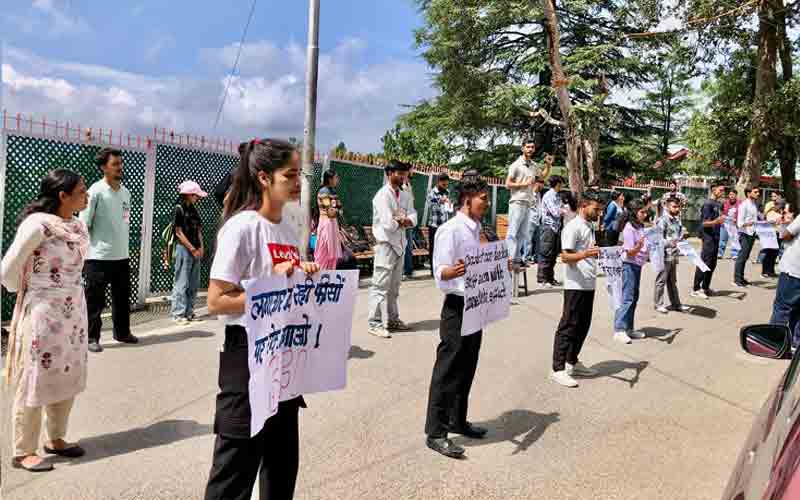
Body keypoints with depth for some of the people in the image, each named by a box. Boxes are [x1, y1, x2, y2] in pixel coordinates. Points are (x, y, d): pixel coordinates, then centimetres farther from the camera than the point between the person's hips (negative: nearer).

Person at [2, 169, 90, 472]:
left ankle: (56, 439, 30)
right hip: (43, 312, -7)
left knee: (68, 378, 14)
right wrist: (25, 293, 3)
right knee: (35, 381, 4)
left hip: (74, 310, 7)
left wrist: (71, 298, 13)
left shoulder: (77, 226, 6)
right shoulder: (37, 223, -17)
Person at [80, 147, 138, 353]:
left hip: (122, 256, 6)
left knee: (122, 298, 15)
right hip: (99, 258, -6)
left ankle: (122, 332, 29)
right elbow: (83, 225, -10)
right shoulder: (96, 191, -10)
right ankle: (92, 338, 13)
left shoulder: (126, 192, 10)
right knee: (95, 301, 2)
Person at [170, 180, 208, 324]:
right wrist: (192, 249, -11)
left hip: (196, 250, 7)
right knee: (182, 284, -4)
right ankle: (178, 314, 3)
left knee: (194, 284, 10)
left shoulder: (194, 209, 13)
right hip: (184, 249, -7)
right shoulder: (179, 209, -7)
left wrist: (201, 247, 1)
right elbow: (179, 232, -10)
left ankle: (189, 312, 18)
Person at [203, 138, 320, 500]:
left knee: (283, 462, 20)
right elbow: (216, 302, -19)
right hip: (248, 352, -8)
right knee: (238, 464, 5)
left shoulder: (288, 228, 8)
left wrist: (301, 276, 0)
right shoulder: (241, 226, -16)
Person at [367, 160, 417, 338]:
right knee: (381, 286, -5)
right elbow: (388, 224, -22)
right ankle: (375, 323, 1)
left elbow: (413, 219, 2)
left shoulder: (405, 196, 11)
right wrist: (402, 221, -5)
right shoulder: (383, 195, -13)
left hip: (400, 245, 8)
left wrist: (401, 220, -17)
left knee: (394, 286, 15)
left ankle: (392, 319, 25)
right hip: (386, 245, -8)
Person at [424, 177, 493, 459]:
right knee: (448, 370, -3)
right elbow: (440, 272, -20)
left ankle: (457, 420, 31)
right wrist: (453, 271, -39)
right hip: (457, 307, -9)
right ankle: (435, 432, 7)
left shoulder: (476, 229, 14)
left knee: (467, 368, 17)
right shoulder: (451, 230, -14)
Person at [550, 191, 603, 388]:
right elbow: (565, 256, -18)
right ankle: (558, 369, 1)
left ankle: (572, 362, 26)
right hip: (576, 286, -9)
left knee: (583, 326, 14)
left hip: (588, 285, 9)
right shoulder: (573, 227, -11)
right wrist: (585, 254, -33)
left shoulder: (588, 227, 17)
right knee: (568, 327, -5)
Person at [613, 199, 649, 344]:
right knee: (627, 298, -10)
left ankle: (628, 328, 17)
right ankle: (619, 330, -8)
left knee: (634, 298, 10)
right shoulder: (629, 228, -16)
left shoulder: (640, 227, 9)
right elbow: (630, 253, -20)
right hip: (629, 265, -9)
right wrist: (639, 246, -36)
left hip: (638, 265, 9)